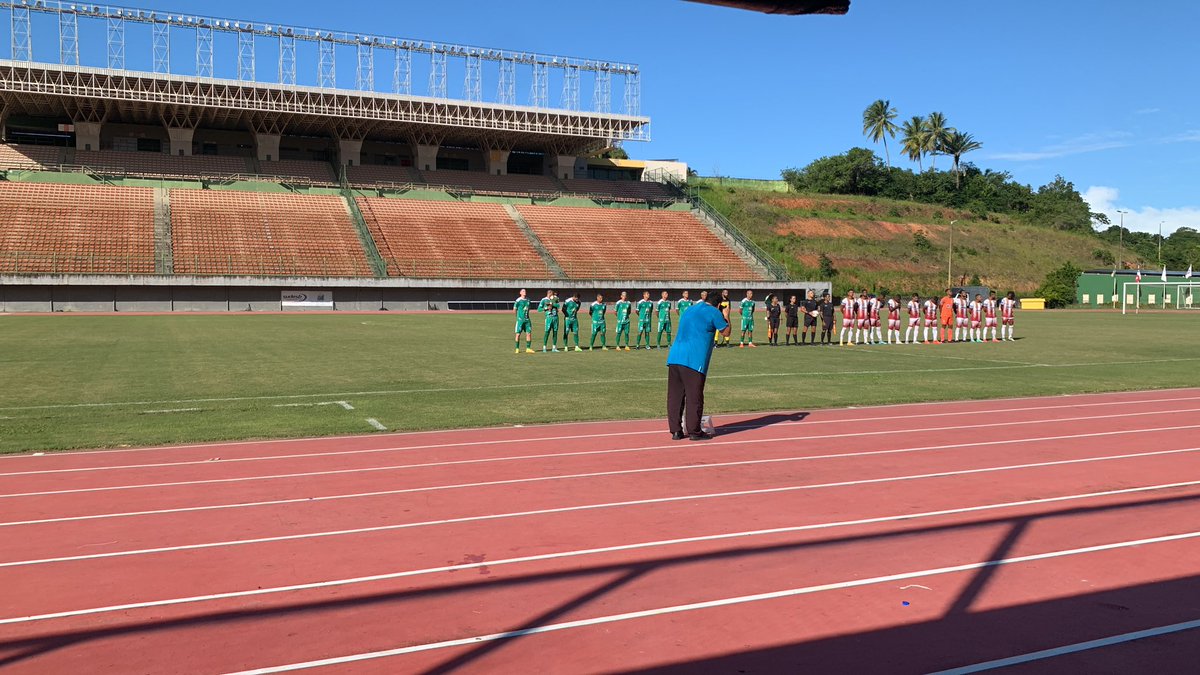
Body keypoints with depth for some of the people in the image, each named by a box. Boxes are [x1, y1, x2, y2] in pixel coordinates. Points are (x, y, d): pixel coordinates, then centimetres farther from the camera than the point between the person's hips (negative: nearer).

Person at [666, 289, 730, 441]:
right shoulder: (713, 312, 2)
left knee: (675, 396, 7)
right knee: (694, 397, 1)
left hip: (674, 357, 7)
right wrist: (726, 316, 23)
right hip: (694, 360, -7)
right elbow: (726, 331, 8)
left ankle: (675, 430, 12)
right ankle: (694, 431, 6)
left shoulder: (690, 310, 24)